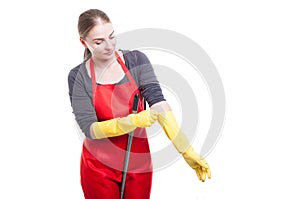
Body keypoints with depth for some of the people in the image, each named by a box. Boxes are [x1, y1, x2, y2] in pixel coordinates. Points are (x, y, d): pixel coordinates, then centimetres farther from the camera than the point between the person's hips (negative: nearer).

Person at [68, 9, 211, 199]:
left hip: (139, 162, 1)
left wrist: (186, 151, -29)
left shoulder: (137, 60, -8)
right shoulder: (78, 77, -10)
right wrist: (132, 121, -31)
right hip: (99, 166, -1)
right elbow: (90, 129, -16)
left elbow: (158, 102, -19)